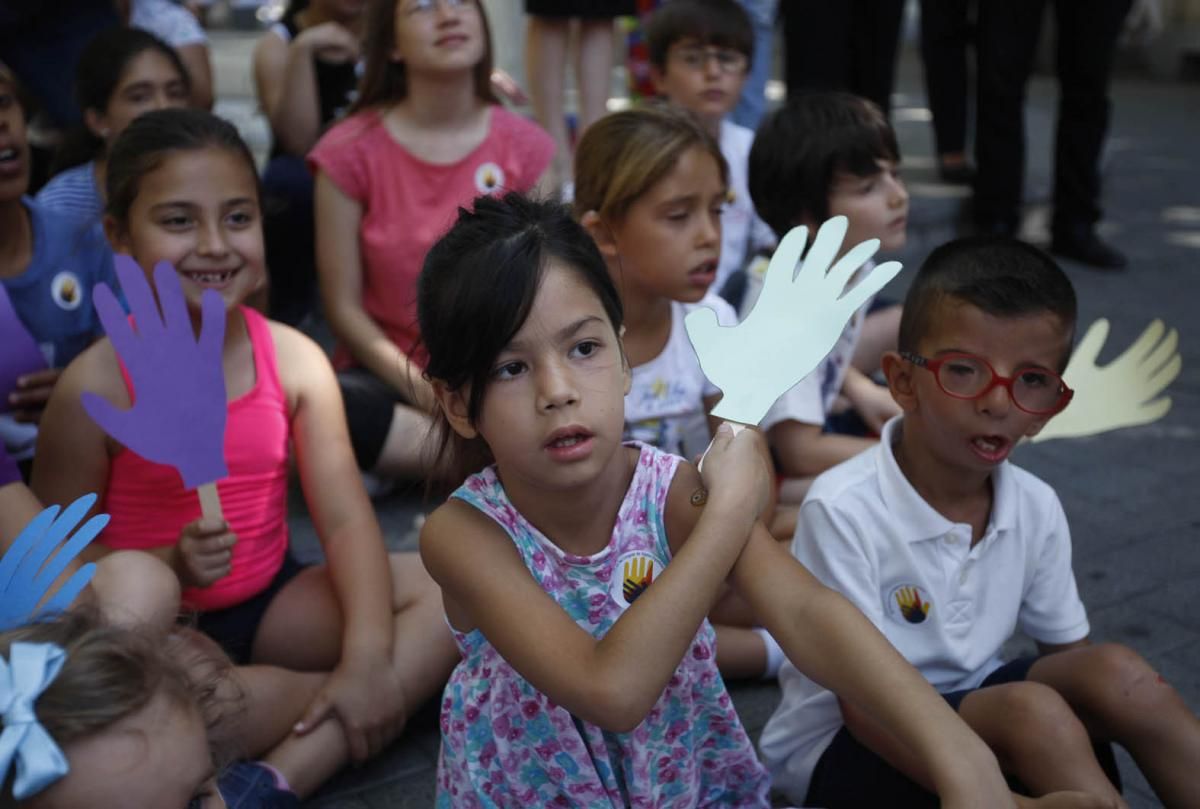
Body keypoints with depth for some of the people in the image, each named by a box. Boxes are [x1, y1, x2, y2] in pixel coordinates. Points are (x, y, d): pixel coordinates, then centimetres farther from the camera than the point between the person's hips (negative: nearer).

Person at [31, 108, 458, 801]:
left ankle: (281, 776, -25)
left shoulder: (295, 359, -6)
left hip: (273, 601, 4)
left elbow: (345, 518, -10)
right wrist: (169, 564, -27)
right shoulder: (96, 385, -13)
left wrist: (368, 656, -24)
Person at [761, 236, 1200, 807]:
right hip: (845, 747, -5)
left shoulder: (1036, 508, -5)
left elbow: (1069, 656, 3)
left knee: (1116, 673, -18)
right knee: (1029, 711, -29)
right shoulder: (843, 511, -25)